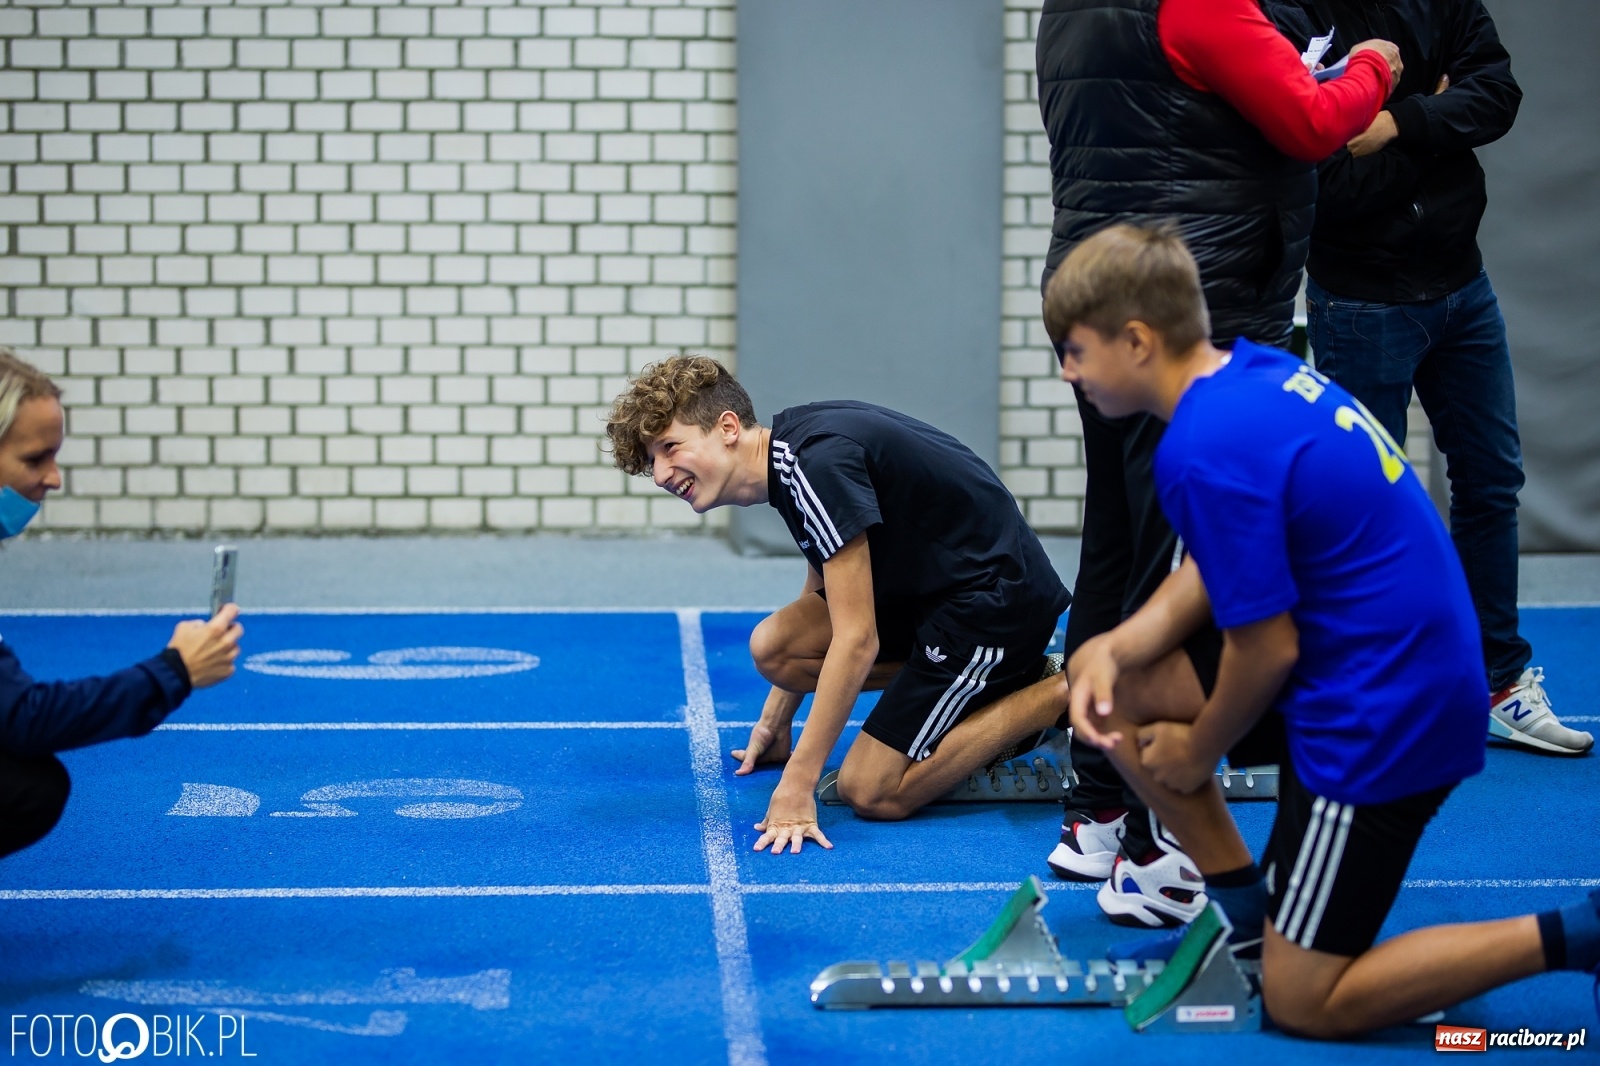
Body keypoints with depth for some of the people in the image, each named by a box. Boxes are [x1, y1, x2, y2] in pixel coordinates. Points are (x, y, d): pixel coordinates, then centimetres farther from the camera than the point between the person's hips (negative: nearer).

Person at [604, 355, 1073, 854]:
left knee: (870, 791, -13)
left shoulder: (817, 461, -24)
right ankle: (1005, 685, 6)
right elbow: (822, 596, 24)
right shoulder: (791, 452, 6)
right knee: (772, 646, 0)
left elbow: (856, 640, -27)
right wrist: (774, 723, 26)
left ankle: (1057, 696, -2)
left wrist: (797, 784, -26)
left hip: (997, 597, -10)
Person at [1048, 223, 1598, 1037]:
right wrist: (1114, 651, -3)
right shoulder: (1257, 372, 3)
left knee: (1302, 1003, 0)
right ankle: (1244, 902, 19)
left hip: (1381, 720, -10)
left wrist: (1197, 753, -2)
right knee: (1101, 675, 12)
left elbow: (1267, 649, -20)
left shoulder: (1206, 451, -25)